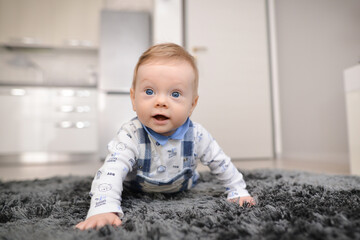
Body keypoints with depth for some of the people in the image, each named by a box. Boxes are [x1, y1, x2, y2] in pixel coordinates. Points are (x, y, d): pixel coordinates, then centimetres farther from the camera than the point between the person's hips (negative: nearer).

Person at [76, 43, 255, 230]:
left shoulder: (197, 136, -31)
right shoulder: (131, 136, -41)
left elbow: (221, 164, -16)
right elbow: (111, 172, -50)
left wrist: (238, 192, -12)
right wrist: (103, 210, -65)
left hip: (179, 188, 2)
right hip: (137, 189, -1)